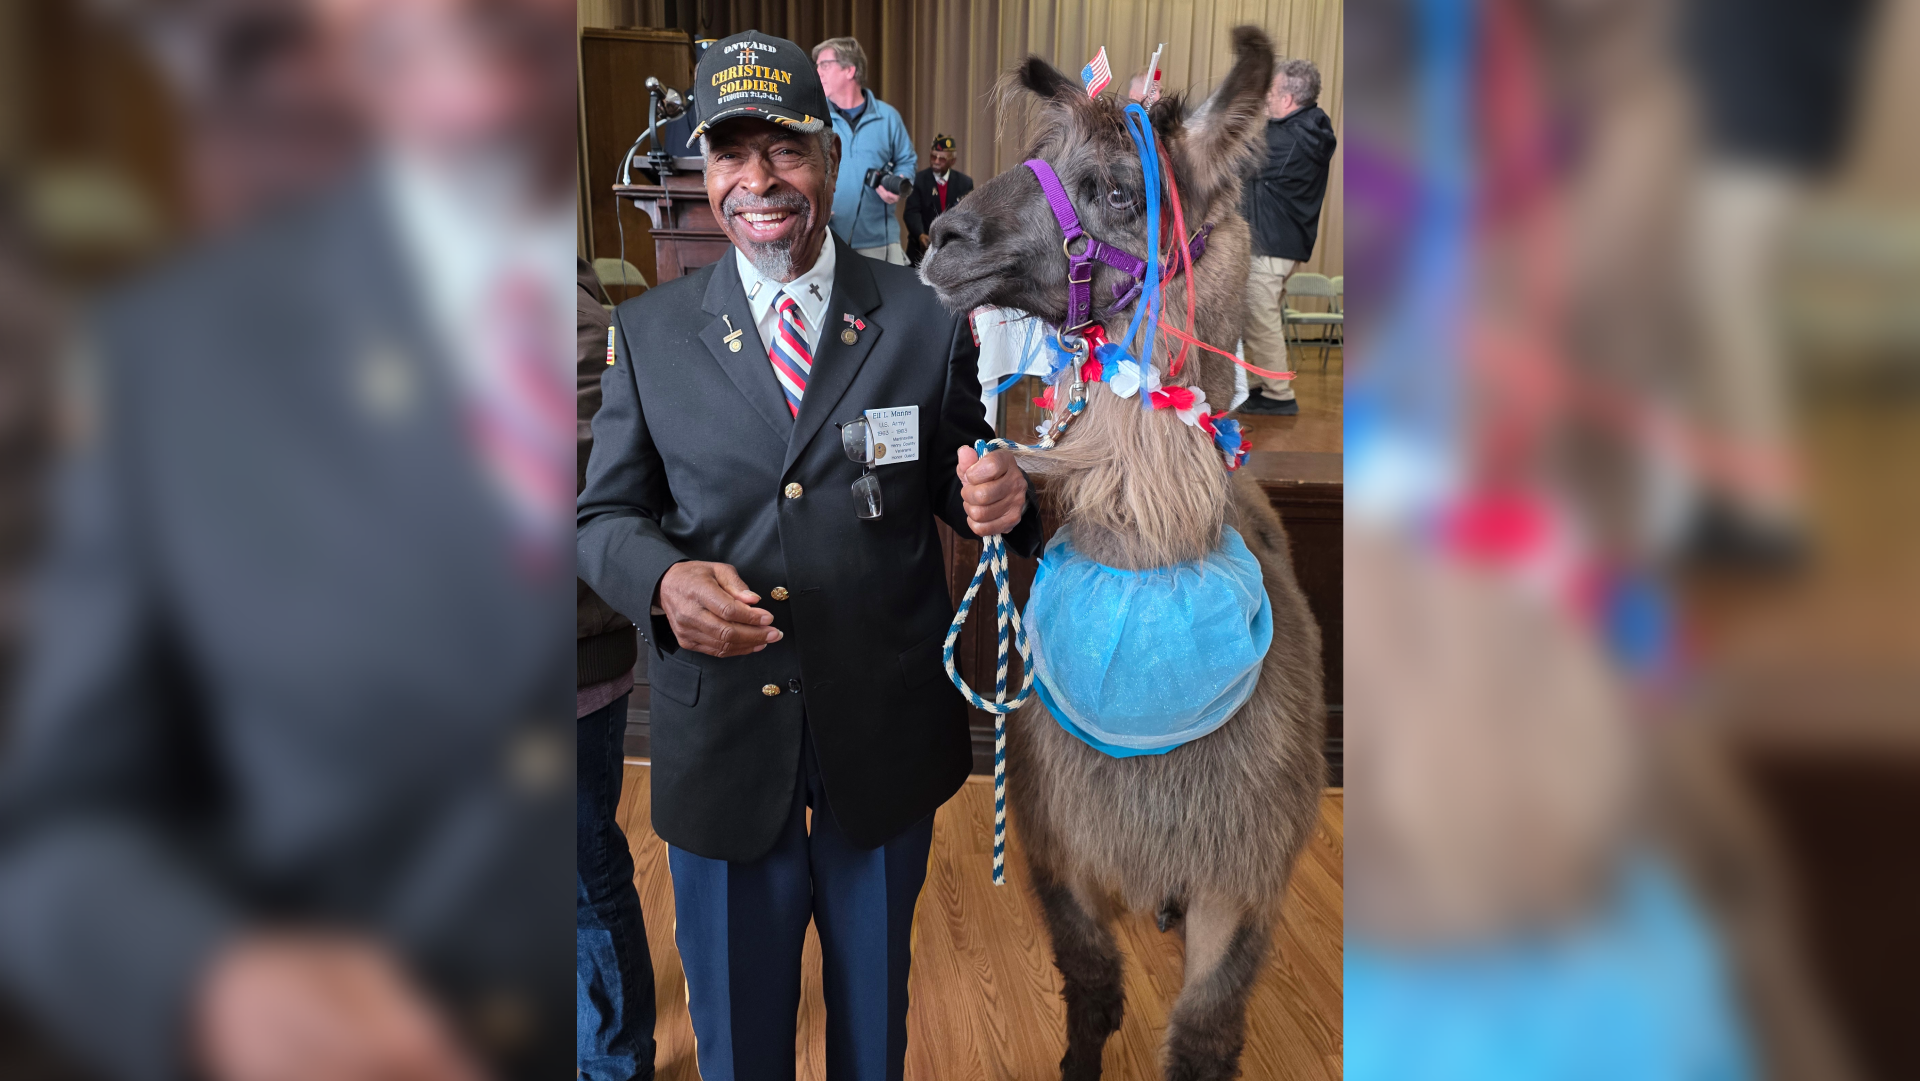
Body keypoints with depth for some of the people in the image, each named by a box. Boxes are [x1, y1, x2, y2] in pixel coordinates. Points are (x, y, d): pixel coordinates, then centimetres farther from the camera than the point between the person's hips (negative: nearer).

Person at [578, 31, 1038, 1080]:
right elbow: (606, 513, 1)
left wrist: (996, 500, -22)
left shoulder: (922, 320, -2)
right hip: (720, 741, 0)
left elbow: (954, 482, 3)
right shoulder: (648, 331, -1)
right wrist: (664, 580, -21)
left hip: (886, 741, 0)